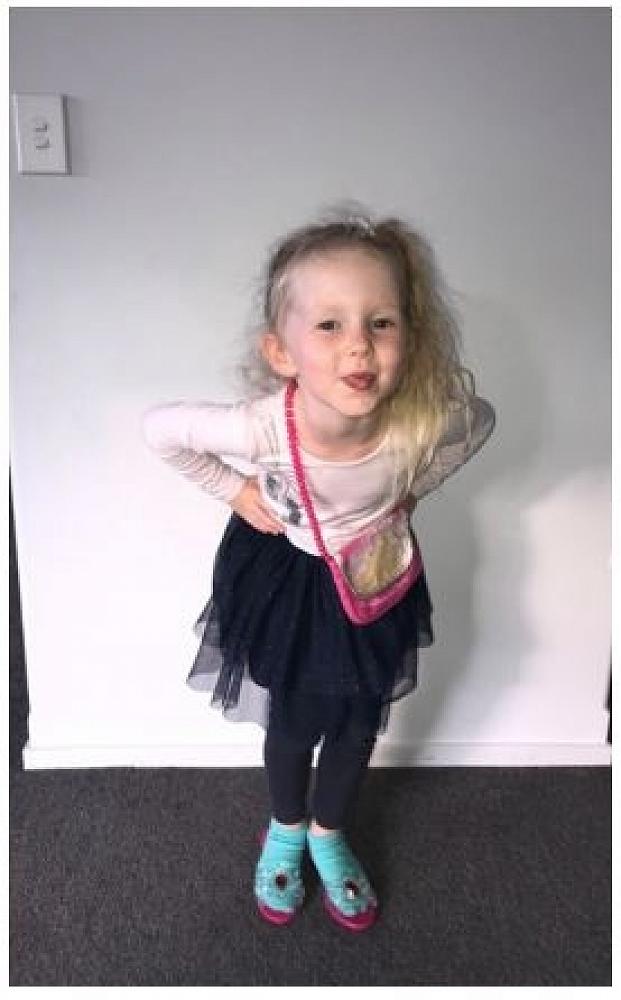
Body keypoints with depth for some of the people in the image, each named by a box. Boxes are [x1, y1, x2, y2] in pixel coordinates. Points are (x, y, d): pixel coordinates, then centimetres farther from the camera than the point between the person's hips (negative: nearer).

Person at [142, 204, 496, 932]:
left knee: (358, 725, 20)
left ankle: (327, 835, 52)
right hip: (285, 572, -1)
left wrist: (412, 486, -9)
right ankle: (286, 830, 53)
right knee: (290, 725, 19)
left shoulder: (423, 418, -34)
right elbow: (159, 429, -19)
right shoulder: (259, 427, -38)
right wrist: (234, 492, -15)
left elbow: (482, 419, -8)